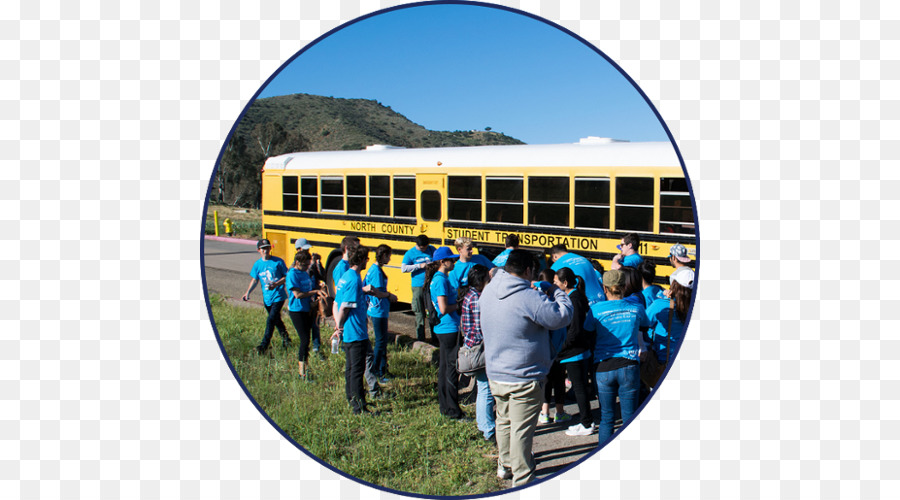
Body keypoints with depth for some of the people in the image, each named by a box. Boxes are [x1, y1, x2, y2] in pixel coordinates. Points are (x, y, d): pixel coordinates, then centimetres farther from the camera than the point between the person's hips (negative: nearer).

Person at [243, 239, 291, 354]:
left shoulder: (278, 262, -8)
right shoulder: (257, 264, 4)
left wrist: (276, 284, -18)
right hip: (267, 297, 5)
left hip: (278, 296, -5)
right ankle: (285, 338, 38)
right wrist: (248, 292, 2)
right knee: (276, 320, 18)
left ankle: (264, 345, -9)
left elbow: (286, 276, -3)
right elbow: (254, 280, 13)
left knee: (271, 320, -12)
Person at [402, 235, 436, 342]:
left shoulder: (431, 249, 7)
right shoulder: (410, 253, -1)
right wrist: (419, 266, -14)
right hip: (418, 287, -2)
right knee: (419, 313, 2)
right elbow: (403, 268, -9)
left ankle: (435, 337, 14)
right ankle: (420, 339, 11)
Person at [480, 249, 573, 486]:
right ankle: (522, 480, 16)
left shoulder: (488, 292, -2)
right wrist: (557, 292, -1)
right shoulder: (530, 299, -25)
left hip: (495, 374, 7)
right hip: (523, 378, -7)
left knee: (504, 421, 25)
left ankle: (504, 466, 42)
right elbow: (562, 316, -17)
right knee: (521, 430, 5)